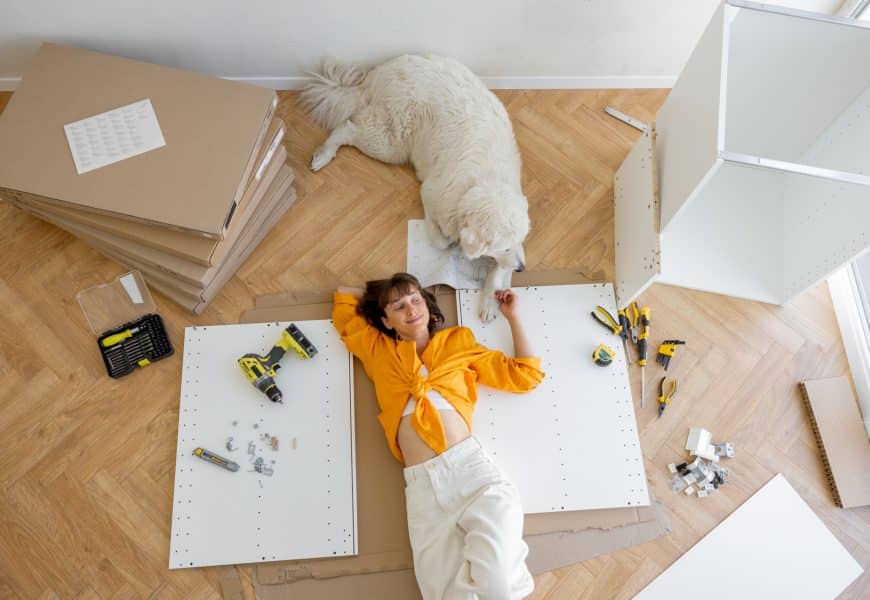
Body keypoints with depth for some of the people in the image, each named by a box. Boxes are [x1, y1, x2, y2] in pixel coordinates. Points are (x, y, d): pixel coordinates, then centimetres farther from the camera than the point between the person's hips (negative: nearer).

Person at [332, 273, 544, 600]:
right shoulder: (378, 350, 19)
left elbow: (526, 375, 20)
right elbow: (342, 298, 32)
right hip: (422, 483, 1)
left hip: (471, 465, 0)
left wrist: (512, 316, 19)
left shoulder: (459, 342, 17)